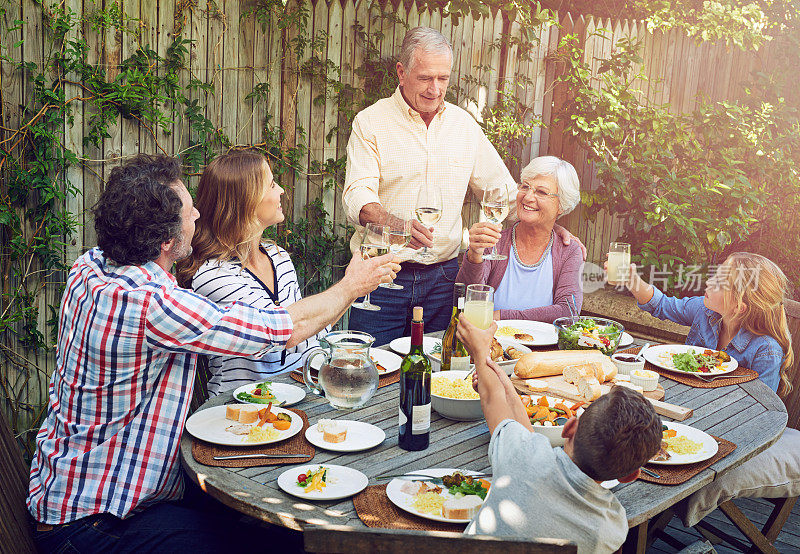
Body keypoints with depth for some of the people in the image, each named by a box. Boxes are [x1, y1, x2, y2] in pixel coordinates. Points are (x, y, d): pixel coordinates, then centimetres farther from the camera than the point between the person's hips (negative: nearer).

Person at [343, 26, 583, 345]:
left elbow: (501, 189, 18)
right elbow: (357, 197, -13)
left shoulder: (464, 123, 12)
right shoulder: (370, 122, -2)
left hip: (442, 276, 3)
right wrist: (396, 223, -33)